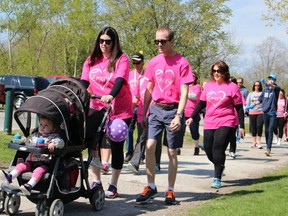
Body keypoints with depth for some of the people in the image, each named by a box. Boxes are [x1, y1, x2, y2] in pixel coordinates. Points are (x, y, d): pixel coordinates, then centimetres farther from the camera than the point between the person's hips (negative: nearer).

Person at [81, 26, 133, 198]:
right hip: (97, 108, 4)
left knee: (116, 146, 2)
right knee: (92, 143, -2)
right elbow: (83, 82, 3)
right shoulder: (92, 60, 7)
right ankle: (96, 181, 16)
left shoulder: (121, 59, -6)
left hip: (120, 110, -4)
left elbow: (120, 80, -22)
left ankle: (113, 186, 15)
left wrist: (111, 95, -40)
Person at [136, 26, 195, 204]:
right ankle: (151, 187, 4)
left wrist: (178, 116, -20)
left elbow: (184, 92, -10)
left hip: (173, 111, -3)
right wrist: (144, 113, 11)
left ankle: (170, 190, 15)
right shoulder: (154, 62, 7)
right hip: (155, 109, 4)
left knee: (172, 152, 4)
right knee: (149, 147, -7)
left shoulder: (182, 63, -7)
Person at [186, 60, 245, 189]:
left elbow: (239, 107, -1)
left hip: (226, 123, -5)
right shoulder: (209, 86, 9)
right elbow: (201, 103, 17)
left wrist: (241, 126, -3)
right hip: (209, 123, 5)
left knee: (218, 148, -16)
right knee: (209, 150, 7)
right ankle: (220, 169, 35)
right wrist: (192, 117, 11)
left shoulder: (231, 87, -3)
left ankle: (217, 178, -8)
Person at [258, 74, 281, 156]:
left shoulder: (276, 89, -3)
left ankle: (268, 149, -19)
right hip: (265, 112, 5)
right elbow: (260, 99, 18)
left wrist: (270, 84, -49)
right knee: (266, 130, 11)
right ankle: (268, 147, 22)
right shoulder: (265, 90, 11)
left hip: (272, 113, -5)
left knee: (270, 130, -13)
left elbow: (276, 87, -28)